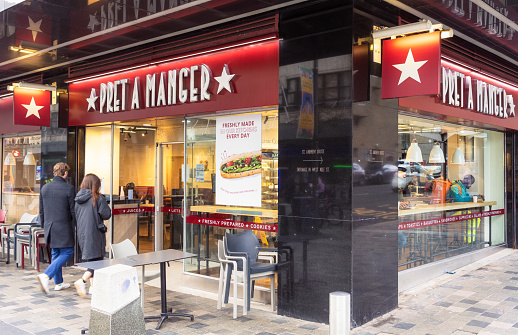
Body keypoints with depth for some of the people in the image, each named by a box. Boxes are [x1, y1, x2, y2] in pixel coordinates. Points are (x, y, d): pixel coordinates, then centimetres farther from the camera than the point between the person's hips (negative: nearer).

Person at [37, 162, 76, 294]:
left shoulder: (45, 188, 7)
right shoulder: (69, 188, -11)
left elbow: (41, 210, 13)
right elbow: (73, 210, -9)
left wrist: (44, 226, 23)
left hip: (49, 226, 7)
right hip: (63, 227, -7)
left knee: (55, 253, 15)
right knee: (67, 253, 0)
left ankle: (58, 283, 21)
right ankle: (46, 276, -16)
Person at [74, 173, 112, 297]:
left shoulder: (78, 199, 7)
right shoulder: (98, 198, -12)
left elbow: (75, 215, 14)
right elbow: (106, 214, -11)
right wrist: (105, 205, 6)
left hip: (81, 234, 7)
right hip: (94, 234, -7)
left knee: (89, 259, 16)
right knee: (96, 260, -3)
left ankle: (93, 285, 20)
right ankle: (82, 281, -20)